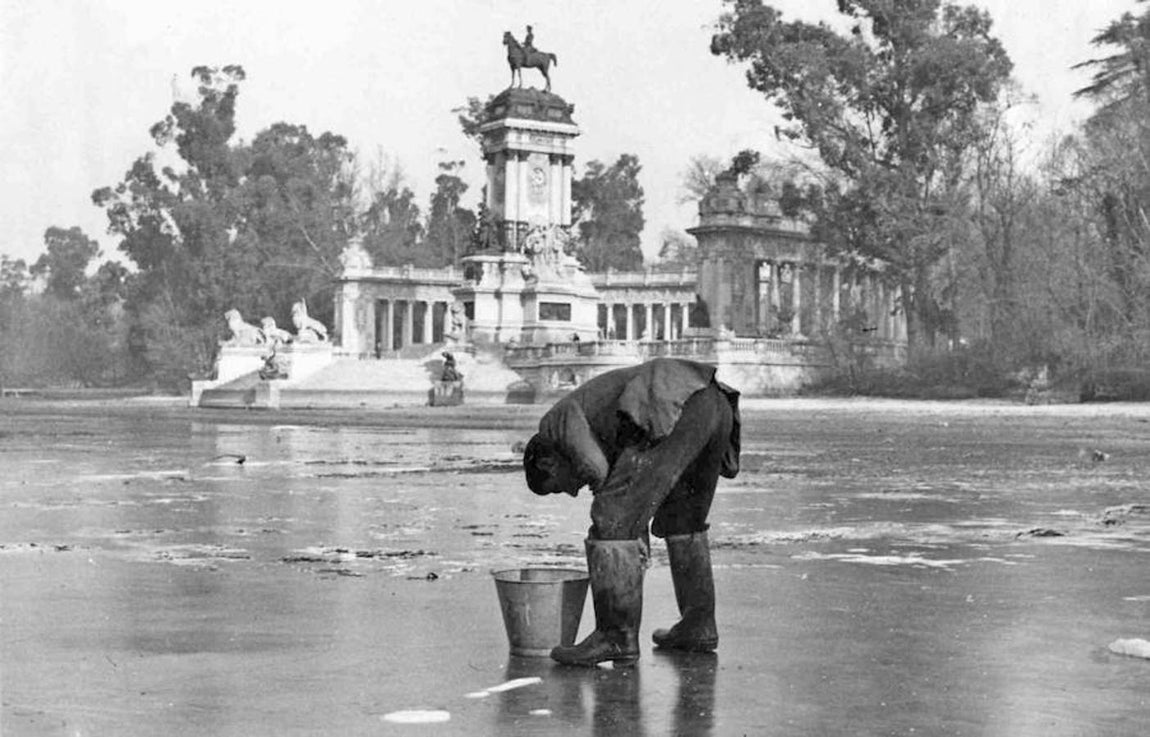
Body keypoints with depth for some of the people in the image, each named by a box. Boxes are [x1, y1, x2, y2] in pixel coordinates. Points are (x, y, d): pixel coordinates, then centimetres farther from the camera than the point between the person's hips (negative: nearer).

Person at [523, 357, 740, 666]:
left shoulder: (558, 420, 15)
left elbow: (595, 468, -4)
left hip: (675, 411, -9)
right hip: (717, 404, 9)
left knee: (613, 521, -1)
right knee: (682, 518, 27)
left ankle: (616, 637, 1)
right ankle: (697, 625, 31)